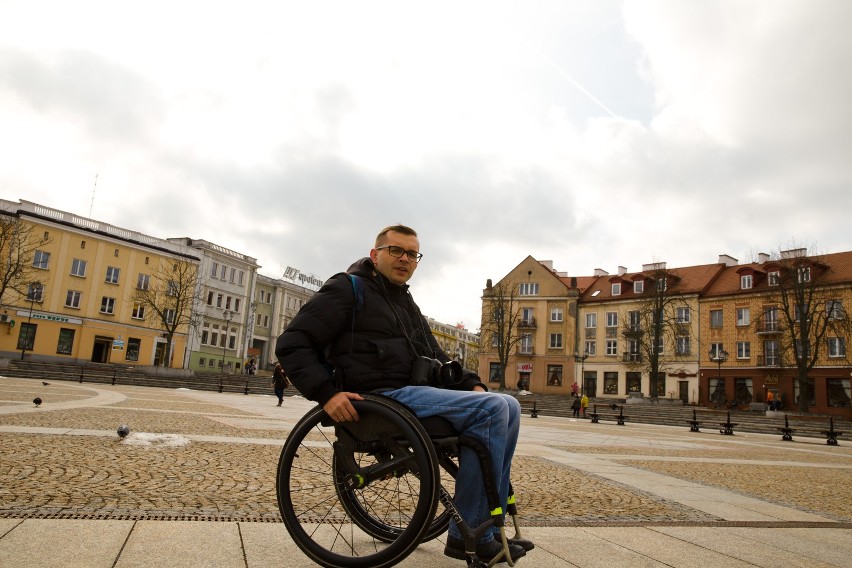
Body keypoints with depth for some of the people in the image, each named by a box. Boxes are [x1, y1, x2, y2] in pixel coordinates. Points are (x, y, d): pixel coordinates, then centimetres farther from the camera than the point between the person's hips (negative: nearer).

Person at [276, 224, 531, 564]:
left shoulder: (406, 303, 25)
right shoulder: (349, 288, 0)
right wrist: (326, 393, -21)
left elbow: (434, 355, 30)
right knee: (492, 408, -22)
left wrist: (470, 384, 11)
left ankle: (489, 526, 0)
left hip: (417, 391, 9)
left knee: (509, 407, 0)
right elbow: (291, 344, -7)